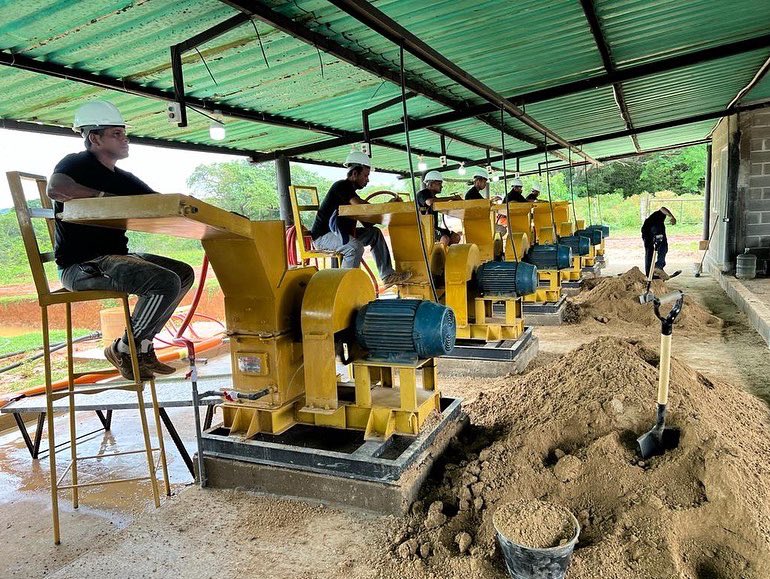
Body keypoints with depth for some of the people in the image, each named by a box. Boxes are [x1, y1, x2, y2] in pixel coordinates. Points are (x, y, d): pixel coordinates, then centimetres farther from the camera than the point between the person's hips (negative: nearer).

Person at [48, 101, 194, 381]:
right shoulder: (75, 164, -4)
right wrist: (107, 197, -24)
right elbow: (55, 188, -28)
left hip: (114, 258, 9)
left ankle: (143, 346, 6)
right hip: (81, 265, -9)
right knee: (166, 282, -26)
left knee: (184, 273, 8)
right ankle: (123, 350, -7)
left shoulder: (123, 178, 20)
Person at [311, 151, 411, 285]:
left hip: (338, 233, 10)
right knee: (356, 246, -33)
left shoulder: (349, 188, 16)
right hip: (322, 236, -10)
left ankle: (387, 275, -3)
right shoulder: (342, 186, -13)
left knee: (374, 233, 2)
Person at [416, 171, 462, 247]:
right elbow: (430, 202, -30)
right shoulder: (421, 194, -9)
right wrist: (451, 198, -25)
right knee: (445, 239, -29)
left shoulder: (433, 196, 22)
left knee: (456, 237, -3)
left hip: (434, 227, 9)